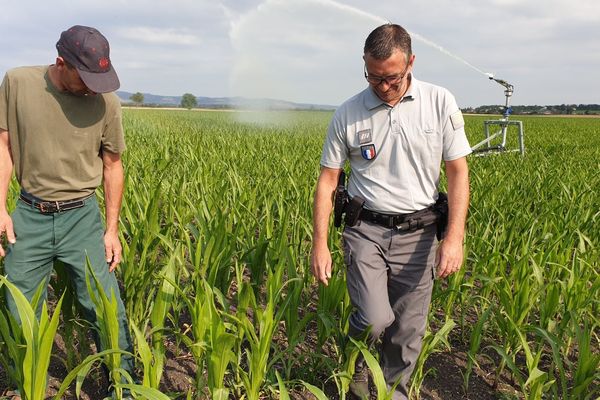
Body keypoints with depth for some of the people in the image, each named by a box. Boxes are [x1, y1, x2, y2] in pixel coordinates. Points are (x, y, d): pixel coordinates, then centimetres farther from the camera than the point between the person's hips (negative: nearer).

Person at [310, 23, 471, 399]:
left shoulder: (441, 103, -3)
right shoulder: (348, 114, -4)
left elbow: (458, 172, -1)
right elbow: (327, 180, 1)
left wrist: (455, 237, -11)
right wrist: (320, 244, -3)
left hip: (417, 234, 1)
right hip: (366, 229, -1)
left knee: (408, 332, 7)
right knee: (374, 319, -13)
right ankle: (355, 364, 23)